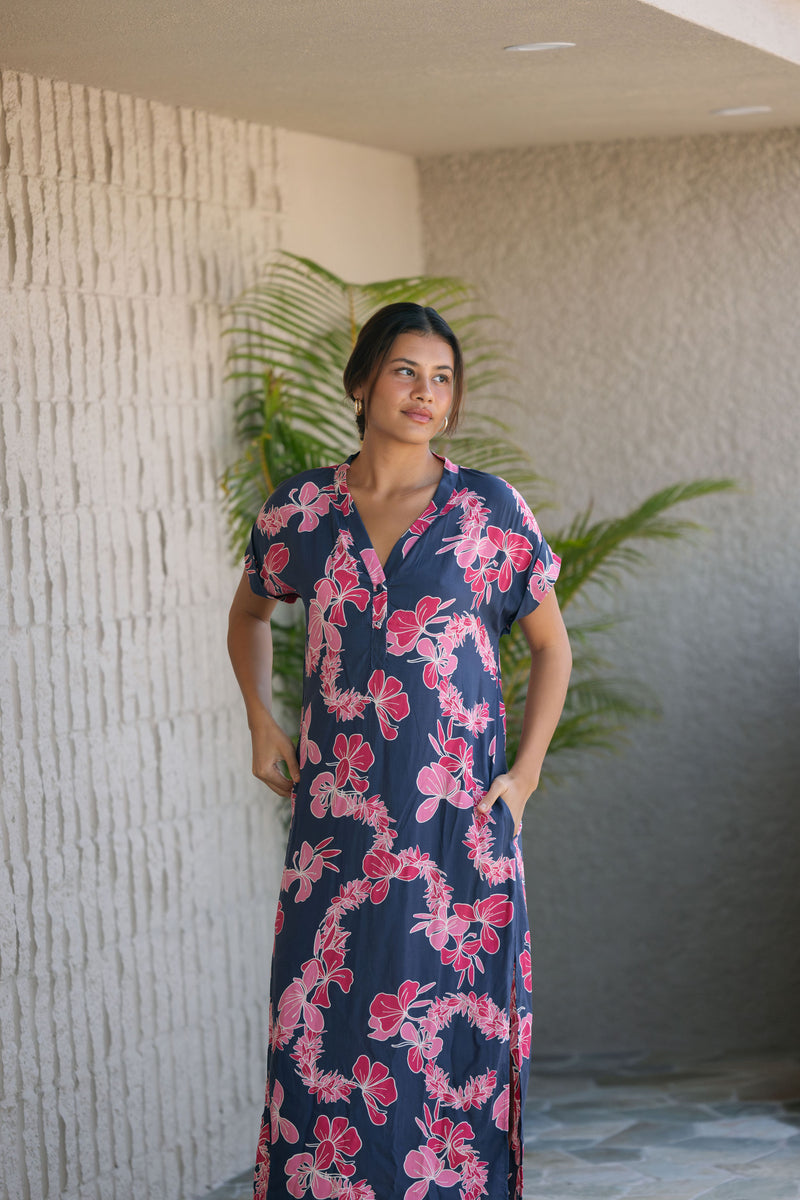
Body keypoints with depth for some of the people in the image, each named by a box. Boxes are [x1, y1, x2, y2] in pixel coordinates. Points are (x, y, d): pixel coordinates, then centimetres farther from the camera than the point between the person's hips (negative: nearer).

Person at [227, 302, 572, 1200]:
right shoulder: (302, 509, 6)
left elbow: (551, 644, 10)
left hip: (457, 817, -1)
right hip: (337, 814, 1)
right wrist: (261, 724, 11)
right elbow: (248, 614, 24)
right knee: (321, 1023, 0)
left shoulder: (489, 510, 1)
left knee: (452, 1027, 0)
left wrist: (526, 772, 1)